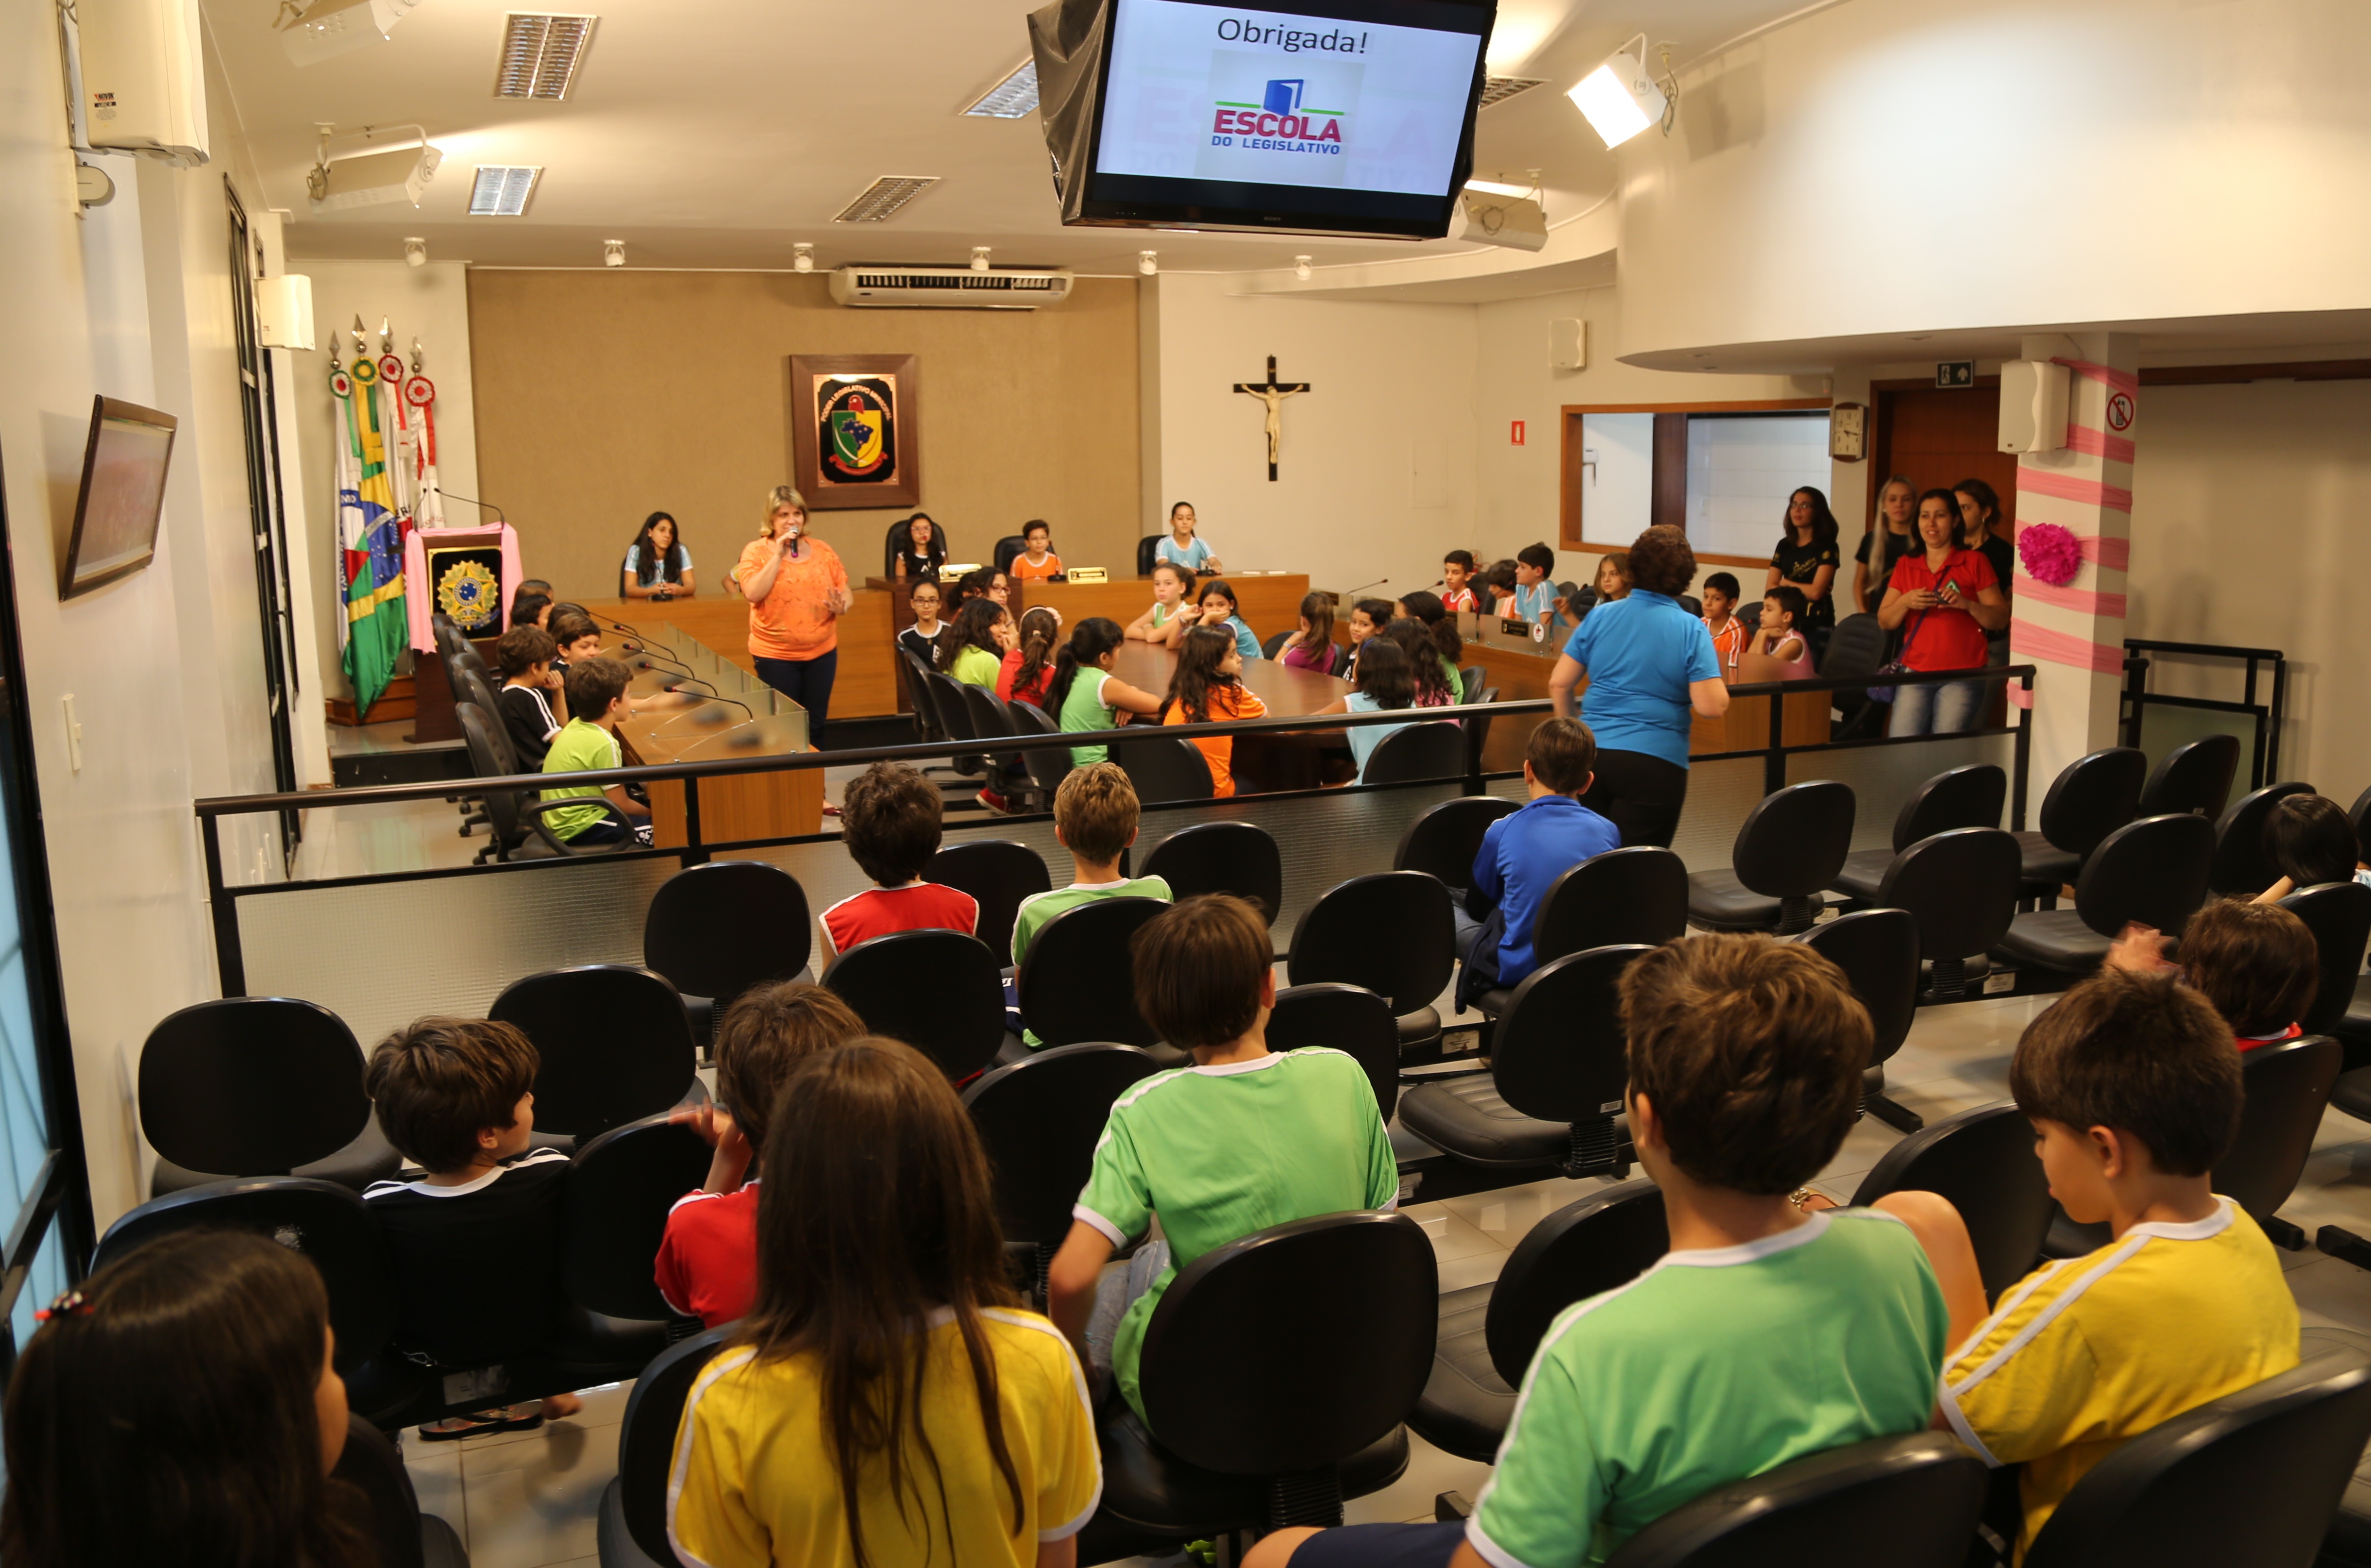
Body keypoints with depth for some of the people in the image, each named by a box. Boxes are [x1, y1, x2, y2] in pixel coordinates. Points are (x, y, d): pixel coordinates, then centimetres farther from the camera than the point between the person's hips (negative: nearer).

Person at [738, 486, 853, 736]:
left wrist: (842, 606, -15)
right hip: (775, 656, -3)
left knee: (815, 726, 9)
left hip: (822, 653, 3)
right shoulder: (756, 551, -3)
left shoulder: (823, 551, 6)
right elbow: (753, 594, -18)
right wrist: (778, 555, -18)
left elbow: (847, 595, 9)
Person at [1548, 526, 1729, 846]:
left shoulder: (1599, 617, 4)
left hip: (1591, 755, 3)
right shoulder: (1691, 630, -6)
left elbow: (1559, 683, 6)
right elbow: (1713, 706, -13)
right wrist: (1718, 683, 9)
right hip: (1653, 762, -3)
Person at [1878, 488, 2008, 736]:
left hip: (1962, 676, -2)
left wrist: (1967, 604, -15)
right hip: (1914, 673, 3)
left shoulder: (1975, 562, 4)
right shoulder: (1905, 565, 13)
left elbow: (2000, 620, 1)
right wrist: (1906, 602, -9)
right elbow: (1884, 622, 9)